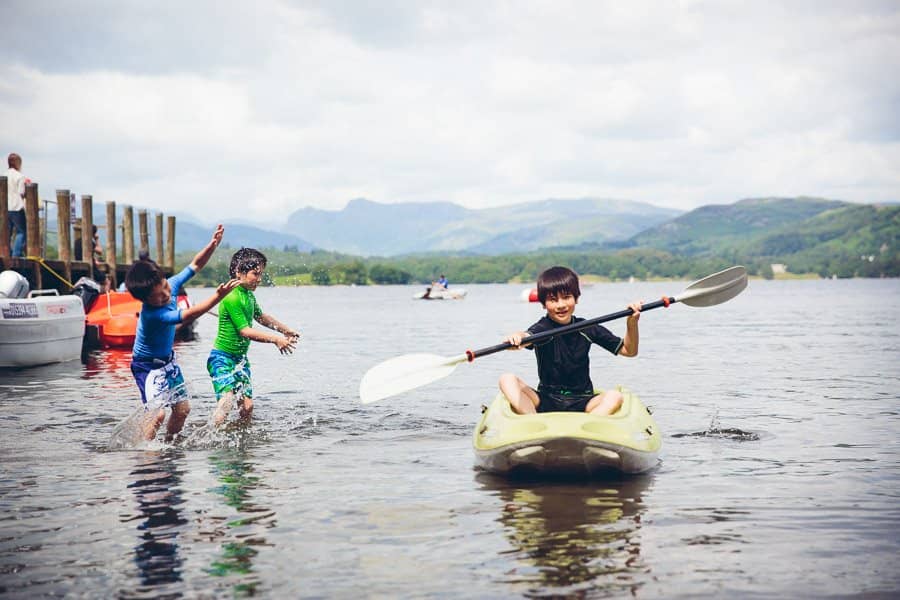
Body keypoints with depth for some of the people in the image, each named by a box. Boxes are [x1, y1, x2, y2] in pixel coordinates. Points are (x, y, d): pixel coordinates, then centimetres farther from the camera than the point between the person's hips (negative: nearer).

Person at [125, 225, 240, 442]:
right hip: (147, 365, -8)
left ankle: (168, 444, 27)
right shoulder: (152, 314, -35)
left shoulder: (171, 285, -14)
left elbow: (195, 265, -3)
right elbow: (189, 315, -42)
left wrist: (212, 245, -20)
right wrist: (218, 296, -49)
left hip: (168, 360, 8)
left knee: (182, 408, 10)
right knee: (157, 412, -20)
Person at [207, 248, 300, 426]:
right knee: (227, 400, -25)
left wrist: (285, 330, 32)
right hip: (222, 357, -9)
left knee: (247, 406, 2)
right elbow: (245, 331, -20)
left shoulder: (249, 294, 9)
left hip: (240, 358, 9)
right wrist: (275, 339, -17)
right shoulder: (232, 298, -20)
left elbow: (260, 316, 28)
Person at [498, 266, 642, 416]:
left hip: (581, 403, 2)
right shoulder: (542, 329, -6)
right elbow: (527, 337, -32)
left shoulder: (587, 329, 3)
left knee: (614, 396, -26)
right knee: (507, 380, -23)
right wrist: (516, 338, -56)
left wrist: (632, 322, -11)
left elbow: (629, 351, 6)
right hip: (545, 402, -1)